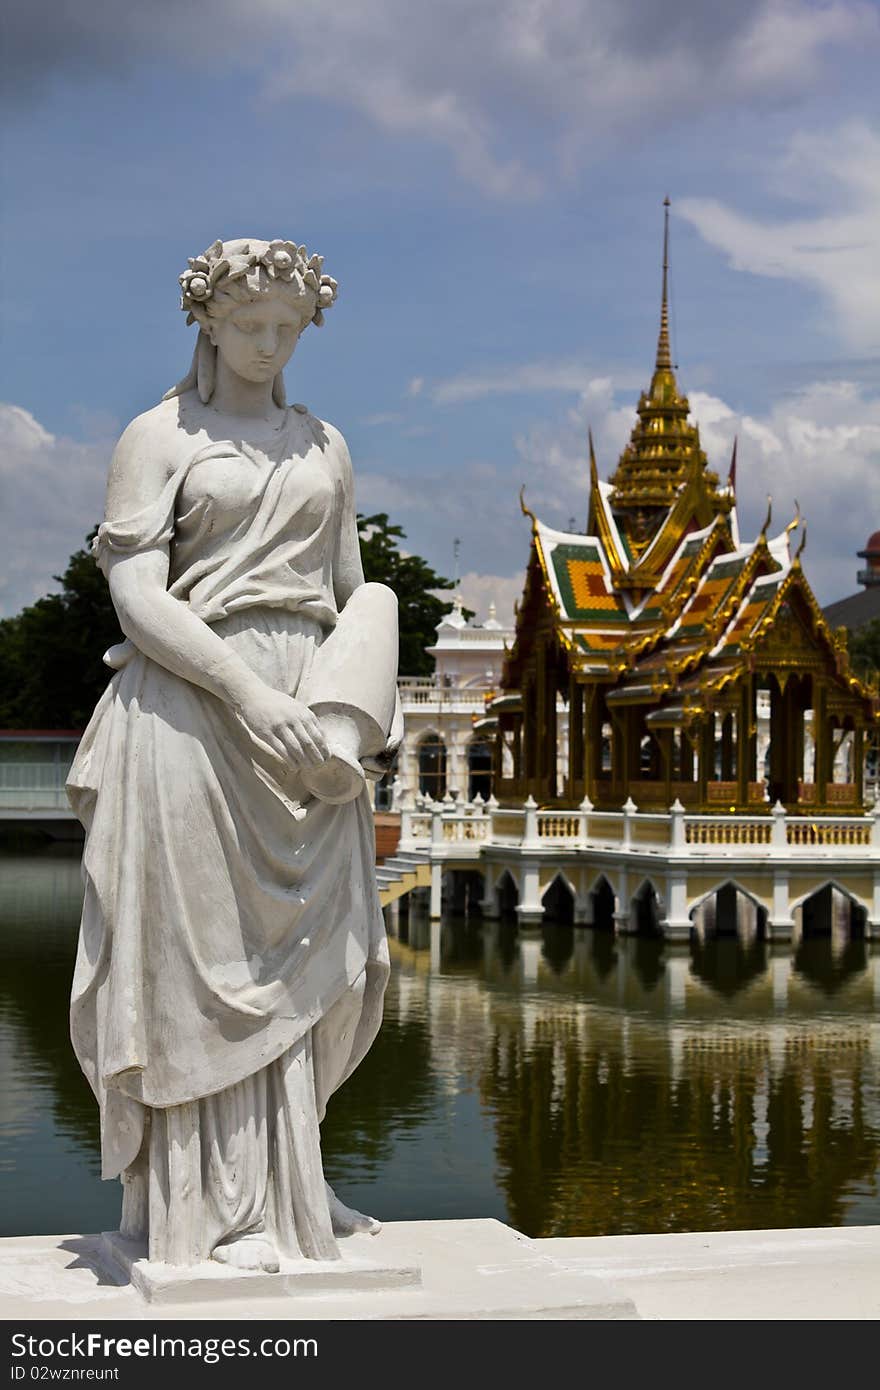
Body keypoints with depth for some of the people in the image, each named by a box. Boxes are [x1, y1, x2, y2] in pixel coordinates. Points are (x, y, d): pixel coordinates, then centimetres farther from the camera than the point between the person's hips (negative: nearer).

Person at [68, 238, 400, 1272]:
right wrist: (249, 693, -18)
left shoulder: (322, 444, 18)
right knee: (199, 954, -3)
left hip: (306, 720, 5)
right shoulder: (159, 436, 2)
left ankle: (278, 1181, 18)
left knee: (304, 955, 5)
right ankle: (207, 1205, 4)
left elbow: (353, 594, 21)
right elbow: (135, 597, -8)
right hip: (191, 710, -5)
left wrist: (374, 706, 2)